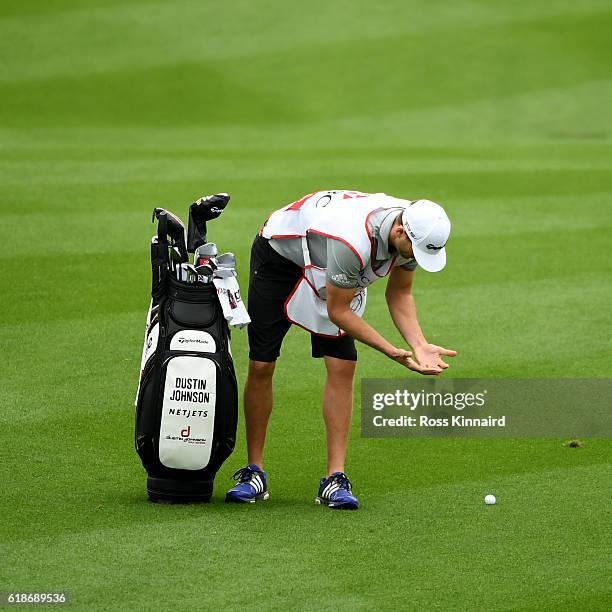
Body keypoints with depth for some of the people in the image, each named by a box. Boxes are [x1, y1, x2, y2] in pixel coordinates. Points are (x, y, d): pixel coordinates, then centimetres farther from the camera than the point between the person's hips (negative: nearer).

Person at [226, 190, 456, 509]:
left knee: (342, 367, -9)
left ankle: (334, 479, -8)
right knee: (261, 366, -7)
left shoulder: (413, 231, -21)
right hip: (278, 253, -6)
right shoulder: (354, 242, -43)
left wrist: (420, 346, -19)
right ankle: (254, 473, 7)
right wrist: (392, 352, -29)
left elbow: (399, 294, -5)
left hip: (328, 270, 6)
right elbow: (337, 311, -29)